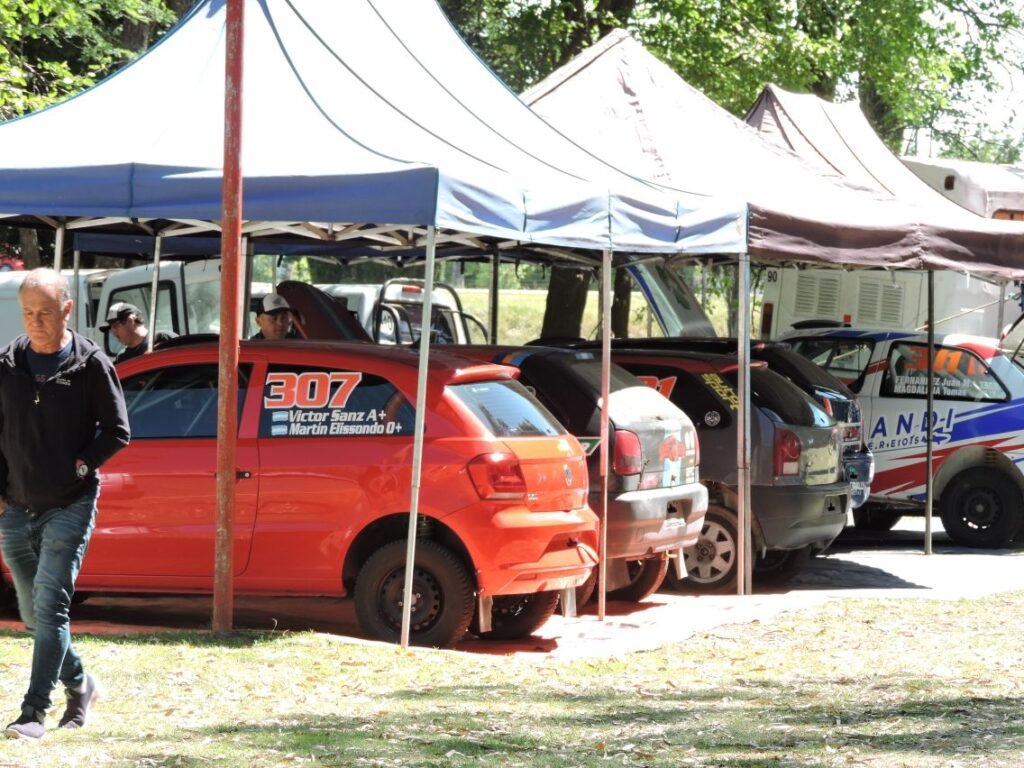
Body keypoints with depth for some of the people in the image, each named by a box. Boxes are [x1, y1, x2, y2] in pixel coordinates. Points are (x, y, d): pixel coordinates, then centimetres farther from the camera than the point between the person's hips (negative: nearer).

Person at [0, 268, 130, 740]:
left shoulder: (91, 365, -5)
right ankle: (79, 684, 32)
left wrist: (80, 466, -12)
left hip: (70, 506, -5)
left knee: (50, 607, -12)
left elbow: (117, 431, -2)